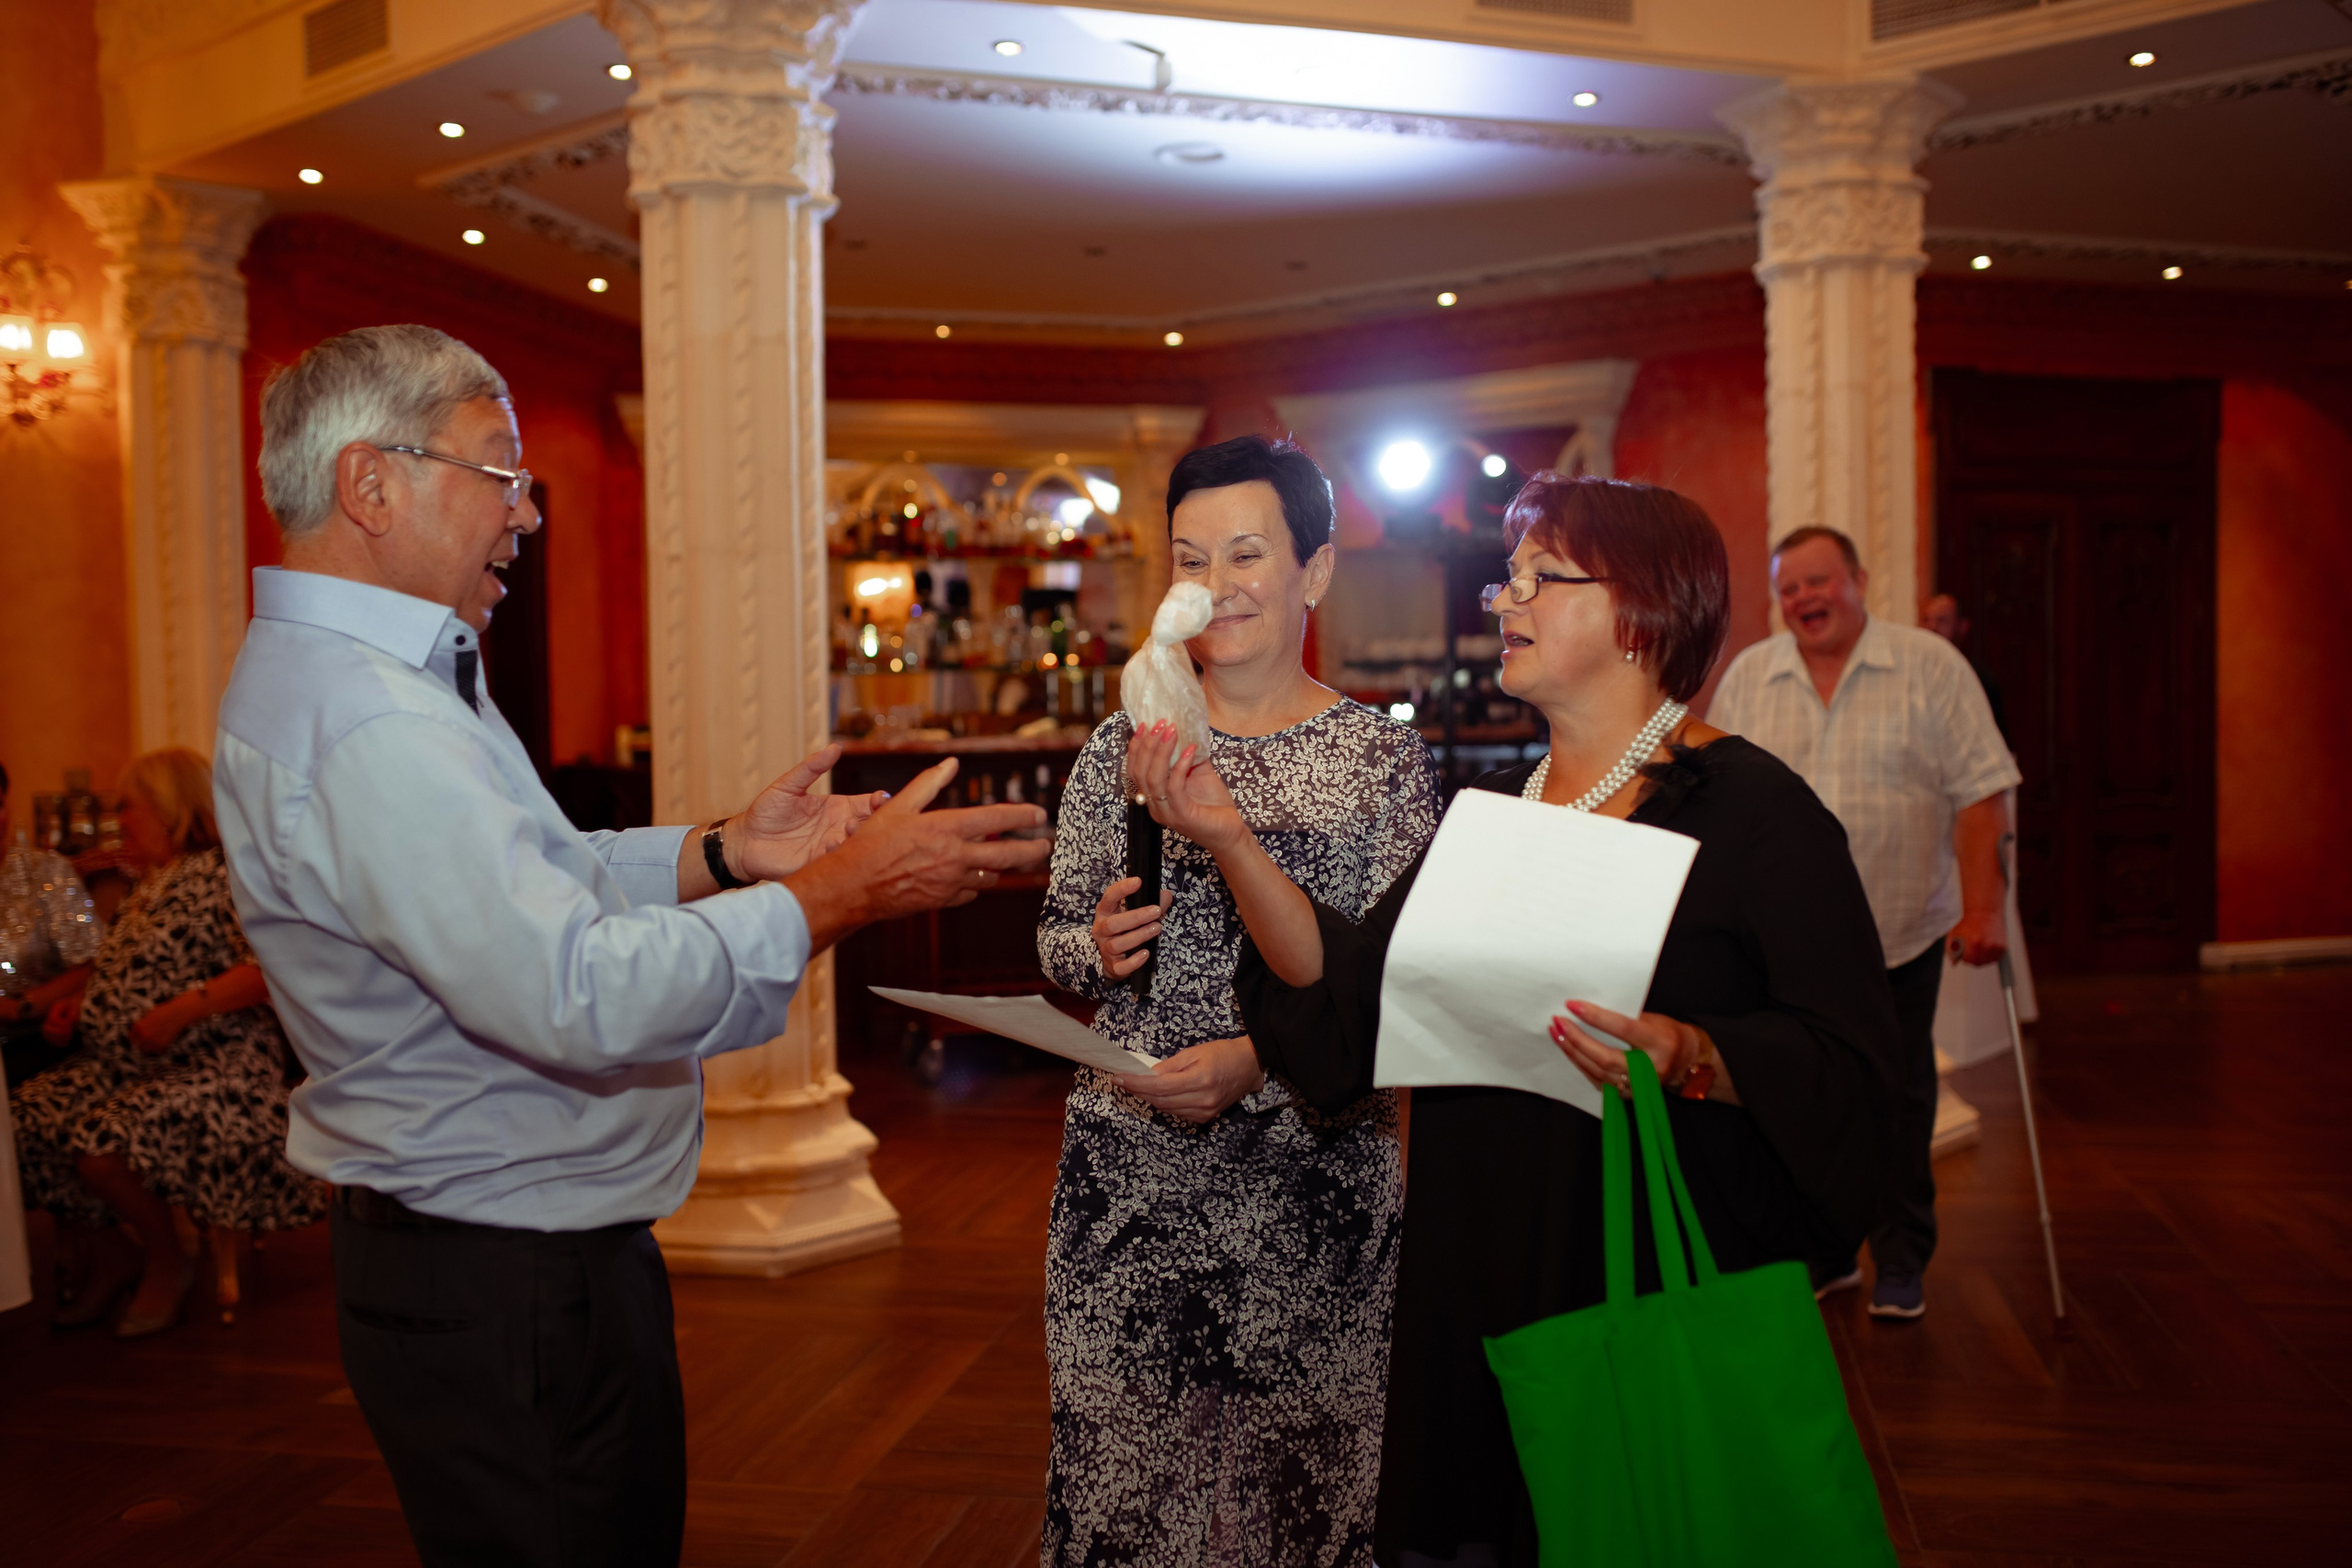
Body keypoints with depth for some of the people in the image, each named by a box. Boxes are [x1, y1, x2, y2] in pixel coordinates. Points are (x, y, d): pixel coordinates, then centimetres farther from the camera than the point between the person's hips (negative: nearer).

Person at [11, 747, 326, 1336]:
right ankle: (110, 1259, 7)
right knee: (24, 1121, -11)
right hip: (120, 1065, 9)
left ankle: (168, 1262, -2)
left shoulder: (219, 873, -9)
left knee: (101, 1140, -30)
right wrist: (79, 1005, 12)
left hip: (210, 1066, -9)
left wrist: (181, 1010, -26)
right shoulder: (146, 888, 20)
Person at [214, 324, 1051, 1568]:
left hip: (539, 1259, 11)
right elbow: (581, 992, -33)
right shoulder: (361, 727, -27)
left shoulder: (372, 675, 11)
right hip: (502, 1296, -11)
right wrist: (846, 889, -25)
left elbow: (542, 887, 16)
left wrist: (725, 851, 3)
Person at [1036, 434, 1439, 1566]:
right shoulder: (1122, 749, 5)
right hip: (1126, 1175, 2)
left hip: (1313, 1184, -2)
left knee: (1295, 1473, 7)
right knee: (1118, 1467, 7)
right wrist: (1096, 948, -11)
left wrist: (1257, 1062, -20)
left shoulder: (1383, 761, -1)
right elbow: (1056, 941, 11)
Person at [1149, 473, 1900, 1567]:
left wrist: (1694, 1059, -30)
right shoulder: (1488, 811, 11)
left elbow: (1850, 1058, -14)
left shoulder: (1749, 806, -8)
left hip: (1670, 1283, -5)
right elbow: (1349, 995, 2)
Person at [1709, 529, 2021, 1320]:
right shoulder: (1747, 677, 5)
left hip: (1900, 933, -2)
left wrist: (1981, 907, -13)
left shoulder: (1930, 666, -3)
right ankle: (1823, 1253, 22)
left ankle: (1901, 1263, 19)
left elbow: (1981, 789, -6)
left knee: (1897, 1099, 6)